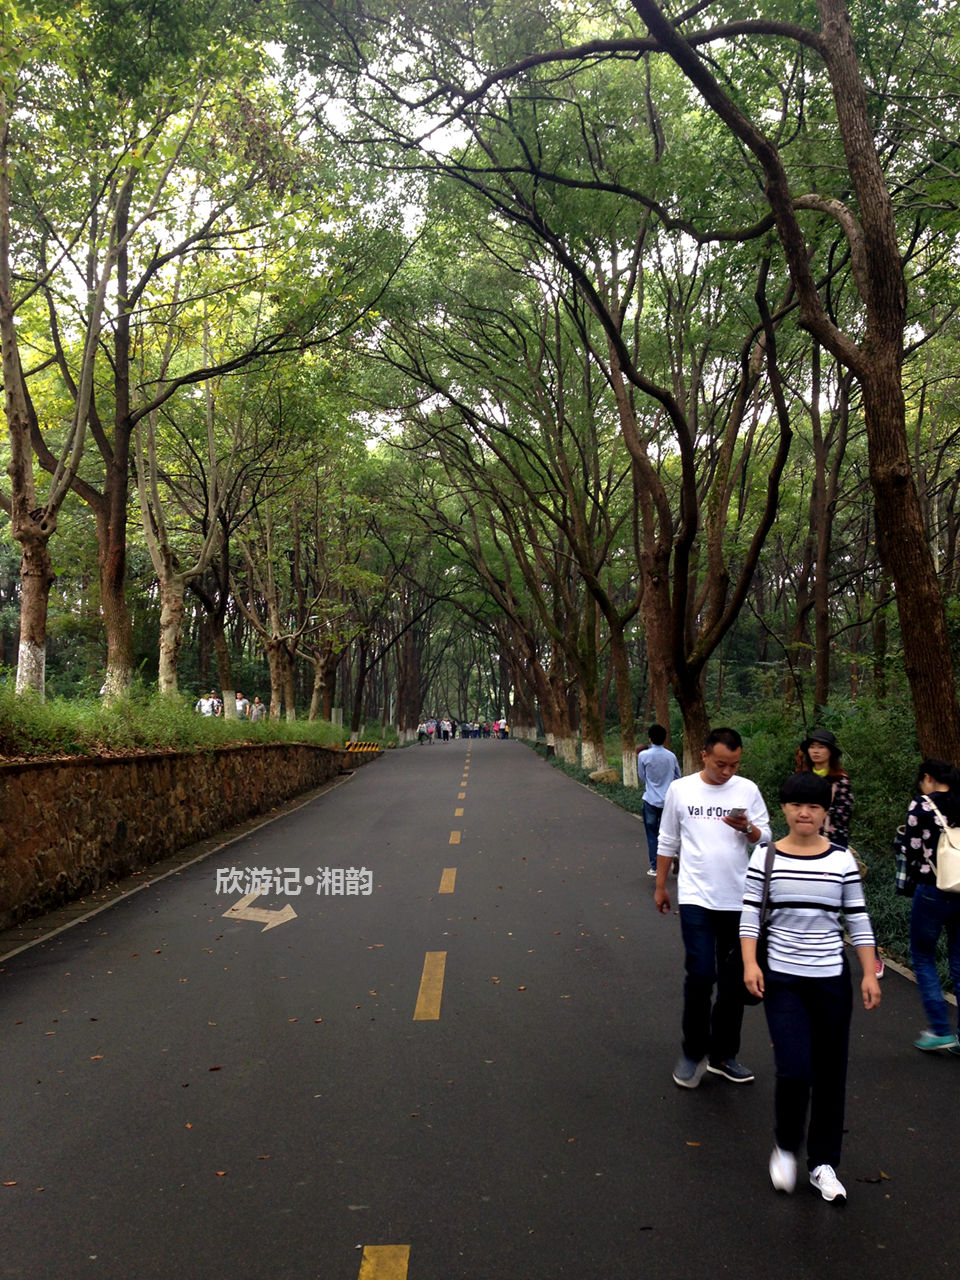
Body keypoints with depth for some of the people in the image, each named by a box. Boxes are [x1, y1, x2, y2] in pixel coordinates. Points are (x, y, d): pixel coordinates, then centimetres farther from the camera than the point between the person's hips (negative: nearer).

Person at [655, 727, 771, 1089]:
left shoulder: (748, 790, 1)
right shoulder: (680, 789, -1)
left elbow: (765, 838, 5)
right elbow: (668, 841, 8)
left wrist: (747, 828, -17)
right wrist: (660, 886, 12)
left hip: (738, 900, 2)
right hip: (696, 898, -2)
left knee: (734, 982, 10)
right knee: (700, 975, -7)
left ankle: (723, 1055, 27)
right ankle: (694, 1053, 14)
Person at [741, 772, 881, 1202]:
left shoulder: (842, 860, 0)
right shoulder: (765, 857, -3)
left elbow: (858, 920, 5)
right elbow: (750, 915, -3)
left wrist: (870, 973, 1)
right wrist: (750, 964, -13)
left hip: (831, 979, 2)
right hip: (782, 978, -2)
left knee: (830, 1074, 9)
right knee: (794, 1070, -10)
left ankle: (823, 1165, 27)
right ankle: (785, 1147, 19)